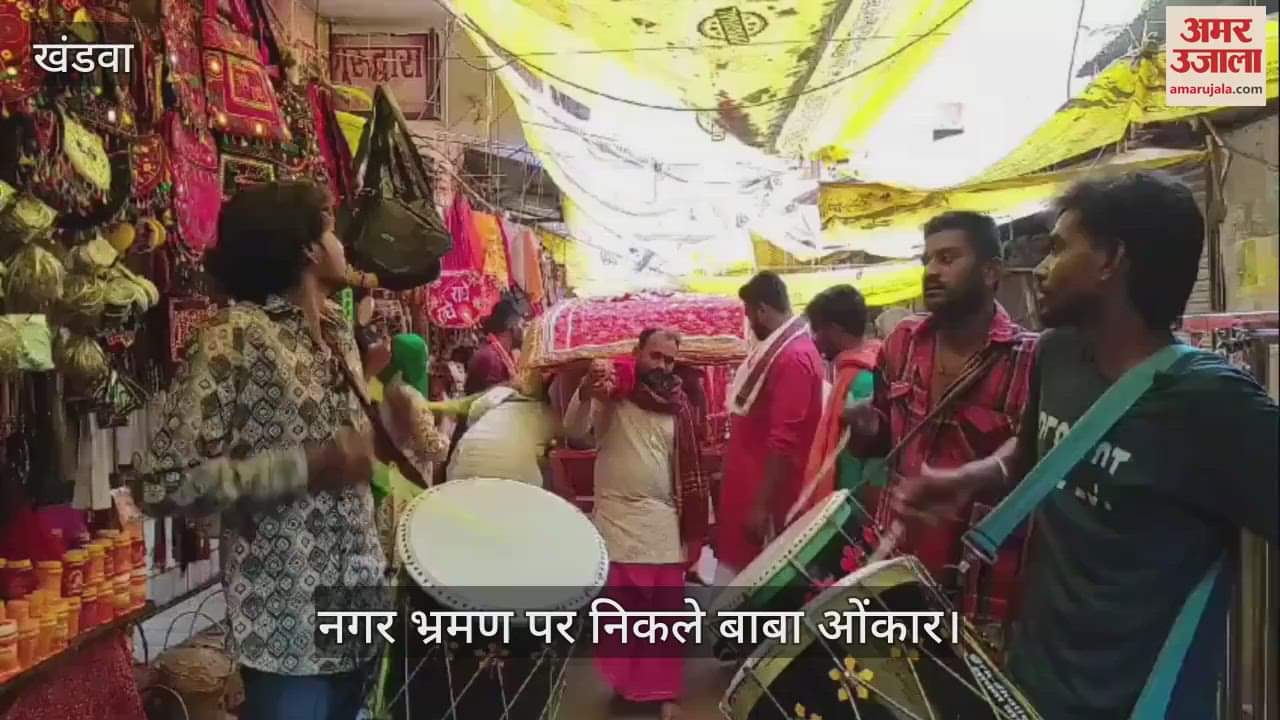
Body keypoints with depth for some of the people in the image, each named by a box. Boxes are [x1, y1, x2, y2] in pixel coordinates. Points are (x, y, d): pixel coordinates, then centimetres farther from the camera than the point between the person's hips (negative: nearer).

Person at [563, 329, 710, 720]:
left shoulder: (680, 406, 7)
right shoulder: (611, 392, -3)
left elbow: (690, 467, 11)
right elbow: (573, 429, -17)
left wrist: (698, 520, 8)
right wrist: (586, 392, -36)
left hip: (663, 522, 2)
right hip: (615, 518, -2)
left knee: (665, 609, 6)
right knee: (618, 607, 5)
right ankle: (624, 679, 24)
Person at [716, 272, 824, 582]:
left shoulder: (792, 357, -20)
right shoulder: (781, 350, 12)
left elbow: (784, 441, -25)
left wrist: (761, 505, -24)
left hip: (765, 497, -9)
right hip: (753, 486, 9)